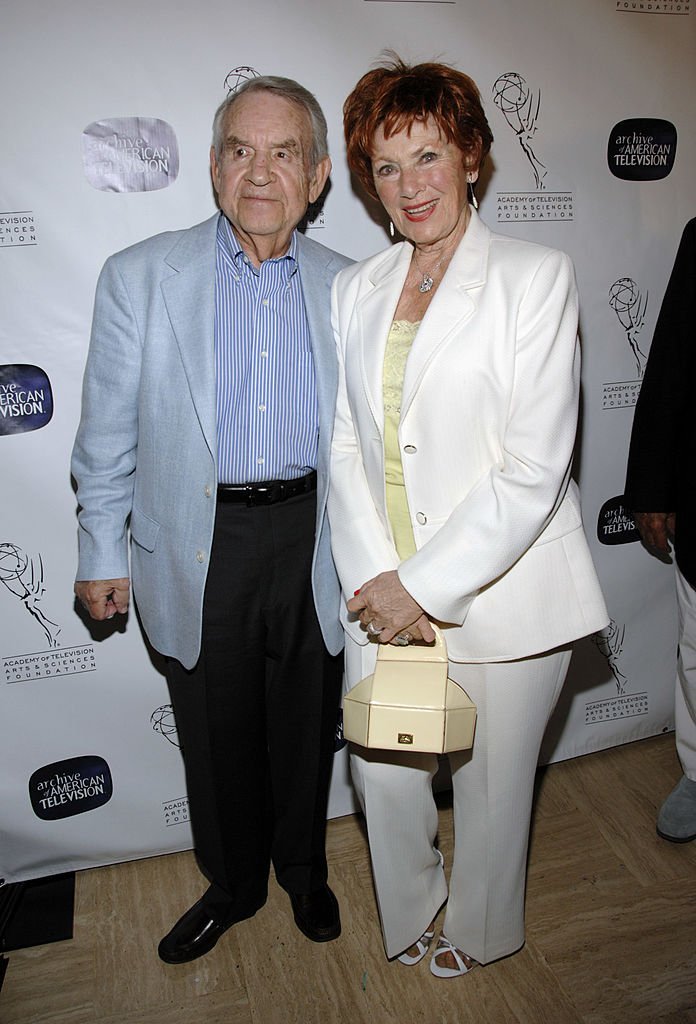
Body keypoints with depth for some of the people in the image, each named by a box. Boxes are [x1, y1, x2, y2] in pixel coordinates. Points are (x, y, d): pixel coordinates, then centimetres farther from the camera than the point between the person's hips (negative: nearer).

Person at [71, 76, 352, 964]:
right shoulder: (140, 277, -4)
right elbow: (108, 431, -1)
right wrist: (102, 552, 1)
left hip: (310, 538, 2)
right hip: (199, 546, -1)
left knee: (306, 726, 18)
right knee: (216, 736, 16)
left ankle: (303, 871, 46)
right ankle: (232, 884, 44)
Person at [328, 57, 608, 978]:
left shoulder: (537, 276, -7)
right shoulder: (355, 291, 7)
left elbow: (534, 469, -14)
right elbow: (346, 447, 4)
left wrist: (426, 585, -16)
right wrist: (375, 579, -9)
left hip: (499, 590, -3)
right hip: (382, 592, 4)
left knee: (490, 778, 15)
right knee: (381, 768, 15)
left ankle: (479, 927, 48)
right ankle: (409, 912, 49)